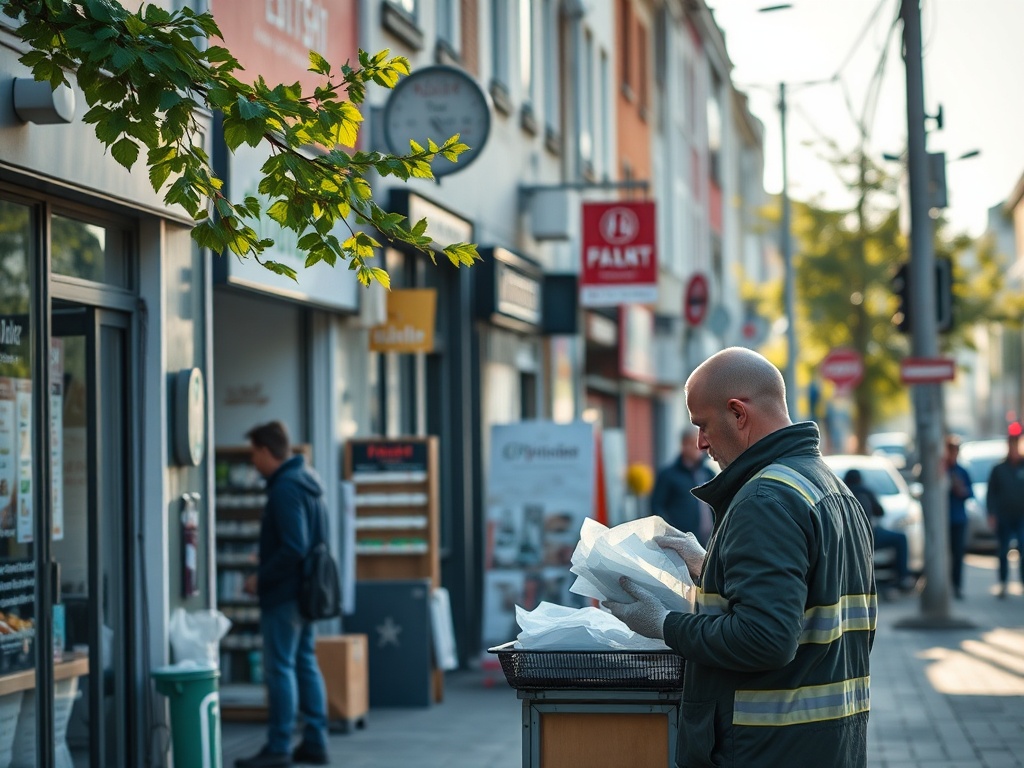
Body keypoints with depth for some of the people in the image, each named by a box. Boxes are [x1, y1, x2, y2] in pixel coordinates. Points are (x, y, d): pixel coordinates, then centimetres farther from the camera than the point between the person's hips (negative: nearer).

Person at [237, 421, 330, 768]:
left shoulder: (284, 489, -19)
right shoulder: (306, 480, 12)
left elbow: (293, 547, -25)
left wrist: (261, 577, -15)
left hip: (283, 593, -10)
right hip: (304, 588, 10)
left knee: (280, 667, -4)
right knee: (304, 663, 13)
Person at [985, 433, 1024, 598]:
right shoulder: (998, 469, 6)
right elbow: (991, 493, 6)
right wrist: (992, 514, -4)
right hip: (1004, 519, 1)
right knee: (1004, 552, 3)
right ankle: (1003, 584, 9)